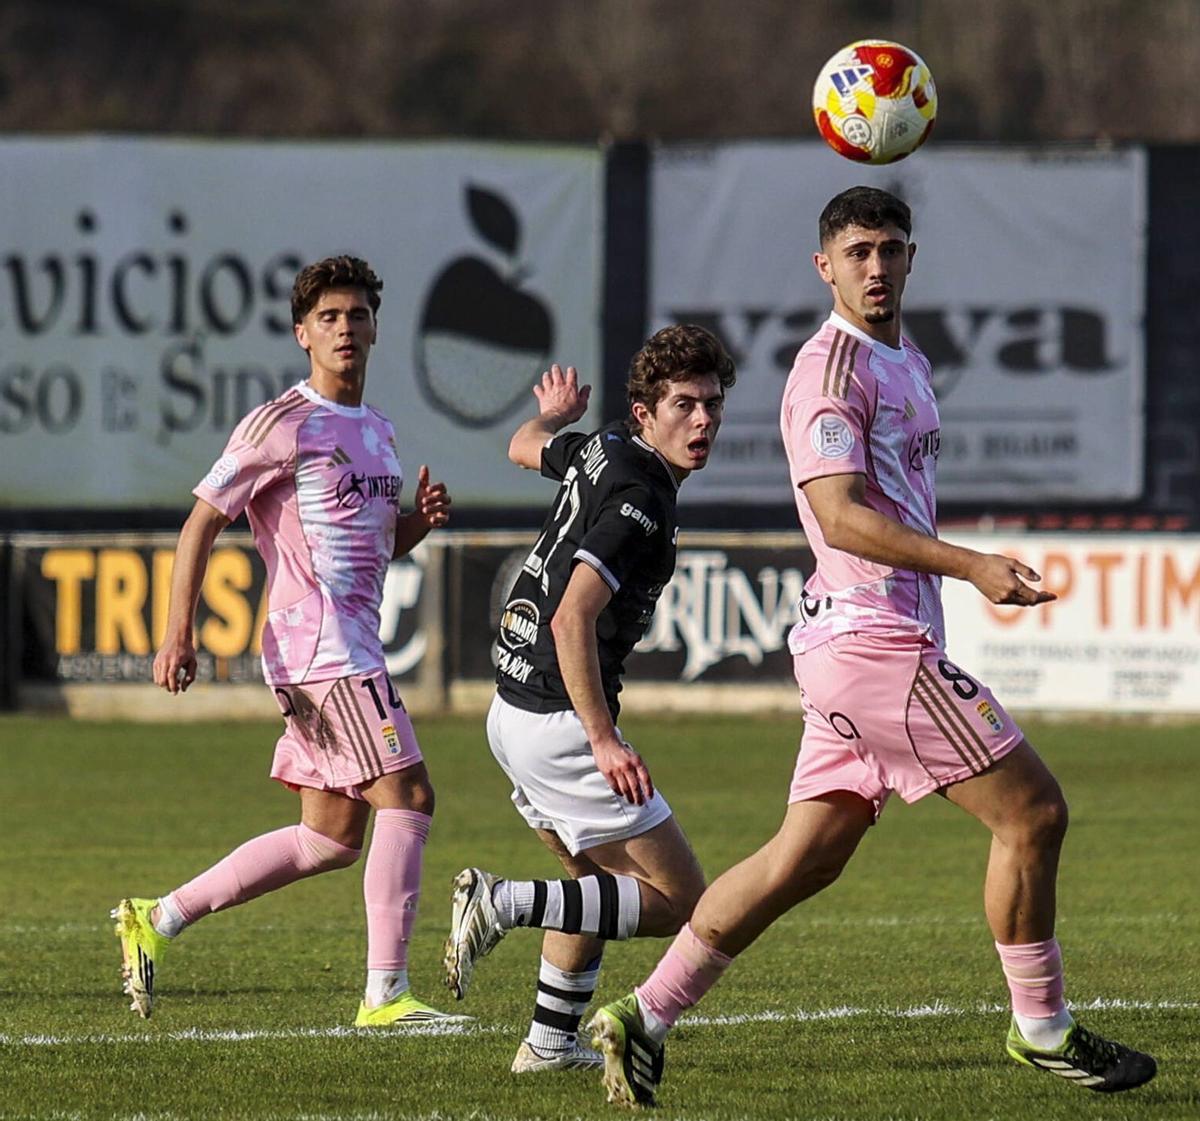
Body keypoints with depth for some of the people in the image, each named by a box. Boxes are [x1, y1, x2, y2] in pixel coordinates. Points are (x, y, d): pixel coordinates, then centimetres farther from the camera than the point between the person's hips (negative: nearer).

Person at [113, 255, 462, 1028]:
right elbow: (203, 522, -7)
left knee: (331, 837, 10)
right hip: (317, 641, -9)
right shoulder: (283, 424, -7)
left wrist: (423, 518, 5)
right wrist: (178, 634, -14)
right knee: (407, 795, -14)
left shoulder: (379, 432, 18)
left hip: (353, 645, 9)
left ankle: (160, 920, 17)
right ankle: (387, 993, -12)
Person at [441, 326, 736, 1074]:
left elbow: (527, 447, 31)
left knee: (605, 876, 28)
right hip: (559, 723, -10)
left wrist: (552, 414, 54)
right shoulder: (638, 499, -20)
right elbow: (573, 619, -29)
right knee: (680, 900, -5)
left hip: (514, 711, 10)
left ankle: (551, 1042, 27)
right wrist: (605, 740, -30)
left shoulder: (599, 451, 7)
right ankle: (508, 903, -14)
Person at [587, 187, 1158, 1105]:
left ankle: (645, 1019, 9)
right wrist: (972, 567, -27)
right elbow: (841, 515, -22)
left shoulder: (907, 364, 19)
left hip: (867, 647, 10)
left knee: (804, 858, 8)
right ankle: (1043, 1031, 6)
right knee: (1033, 812, -5)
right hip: (874, 641, -10)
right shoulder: (833, 367, -12)